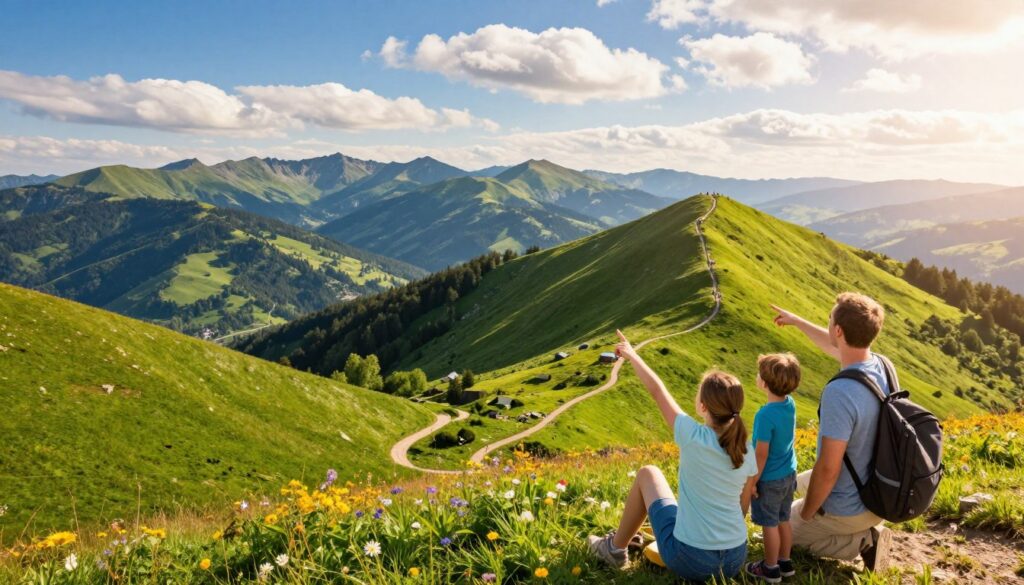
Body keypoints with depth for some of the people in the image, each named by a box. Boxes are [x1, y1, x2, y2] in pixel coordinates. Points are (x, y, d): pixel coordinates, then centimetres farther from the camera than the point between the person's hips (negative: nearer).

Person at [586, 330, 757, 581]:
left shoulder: (694, 438, -18)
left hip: (689, 561, -5)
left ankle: (615, 549, 29)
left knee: (648, 474, 16)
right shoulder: (747, 453, -5)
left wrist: (632, 355, 10)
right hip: (736, 561, 5)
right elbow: (743, 507, 7)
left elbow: (657, 390, -5)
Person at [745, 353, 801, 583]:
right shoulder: (790, 403, -8)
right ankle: (785, 562, 35)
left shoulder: (766, 415, -29)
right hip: (788, 474, 8)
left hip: (770, 480, -8)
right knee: (783, 520, 21)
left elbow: (761, 454, -22)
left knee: (770, 525, 9)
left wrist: (753, 481, -14)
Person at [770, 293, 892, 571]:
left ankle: (862, 541, 1)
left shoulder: (839, 392, -36)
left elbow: (828, 469, -30)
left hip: (847, 508, -8)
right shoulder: (882, 366, -10)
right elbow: (836, 349, 14)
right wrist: (796, 321, 24)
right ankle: (867, 529, 15)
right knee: (801, 481, 34)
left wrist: (807, 513, -13)